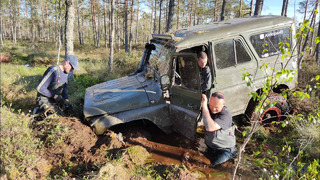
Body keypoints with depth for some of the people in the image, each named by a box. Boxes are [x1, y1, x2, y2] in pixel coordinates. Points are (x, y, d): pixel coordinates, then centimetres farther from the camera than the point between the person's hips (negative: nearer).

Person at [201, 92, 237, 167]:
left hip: (224, 148, -6)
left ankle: (231, 152, 18)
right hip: (210, 144, 6)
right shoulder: (207, 108, -17)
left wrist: (204, 106, -52)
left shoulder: (226, 115, -37)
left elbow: (210, 128, -51)